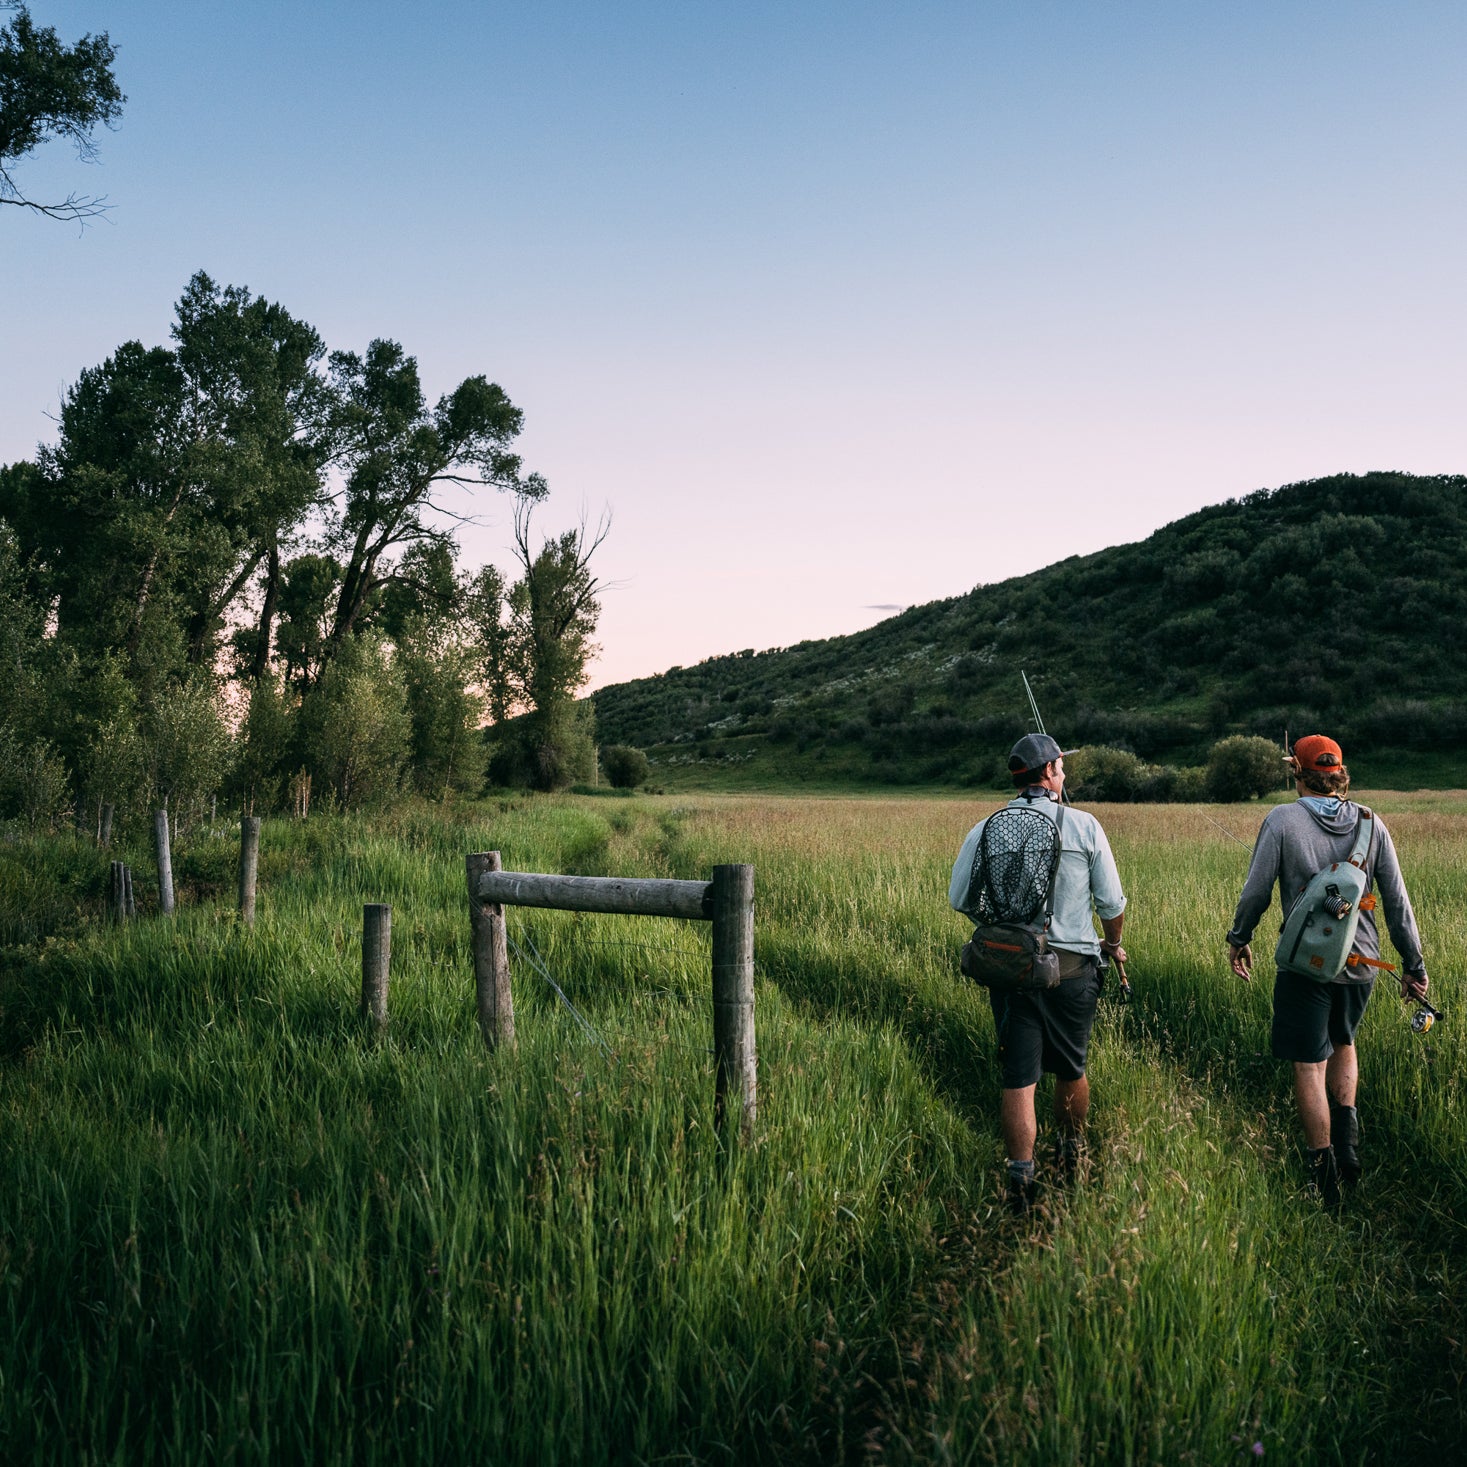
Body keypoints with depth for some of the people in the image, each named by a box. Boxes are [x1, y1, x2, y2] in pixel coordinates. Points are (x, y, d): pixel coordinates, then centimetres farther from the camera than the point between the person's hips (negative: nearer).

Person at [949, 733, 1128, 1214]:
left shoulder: (985, 830, -1)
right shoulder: (1084, 826, -4)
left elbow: (959, 899, 2)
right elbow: (1111, 901, 0)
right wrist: (1114, 944, 20)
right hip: (1072, 967, 0)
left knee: (1018, 1079, 4)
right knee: (1070, 1070, 18)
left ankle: (1021, 1179, -1)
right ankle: (1070, 1158, 37)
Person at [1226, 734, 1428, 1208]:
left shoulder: (1282, 820, -10)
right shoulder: (1370, 823, -1)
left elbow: (1256, 890, -6)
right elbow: (1396, 900, 2)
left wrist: (1238, 939, 11)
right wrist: (1413, 964, 11)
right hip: (1361, 962, 4)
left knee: (1309, 1066, 6)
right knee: (1343, 1043, 28)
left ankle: (1324, 1173, 9)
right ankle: (1348, 1134, 14)